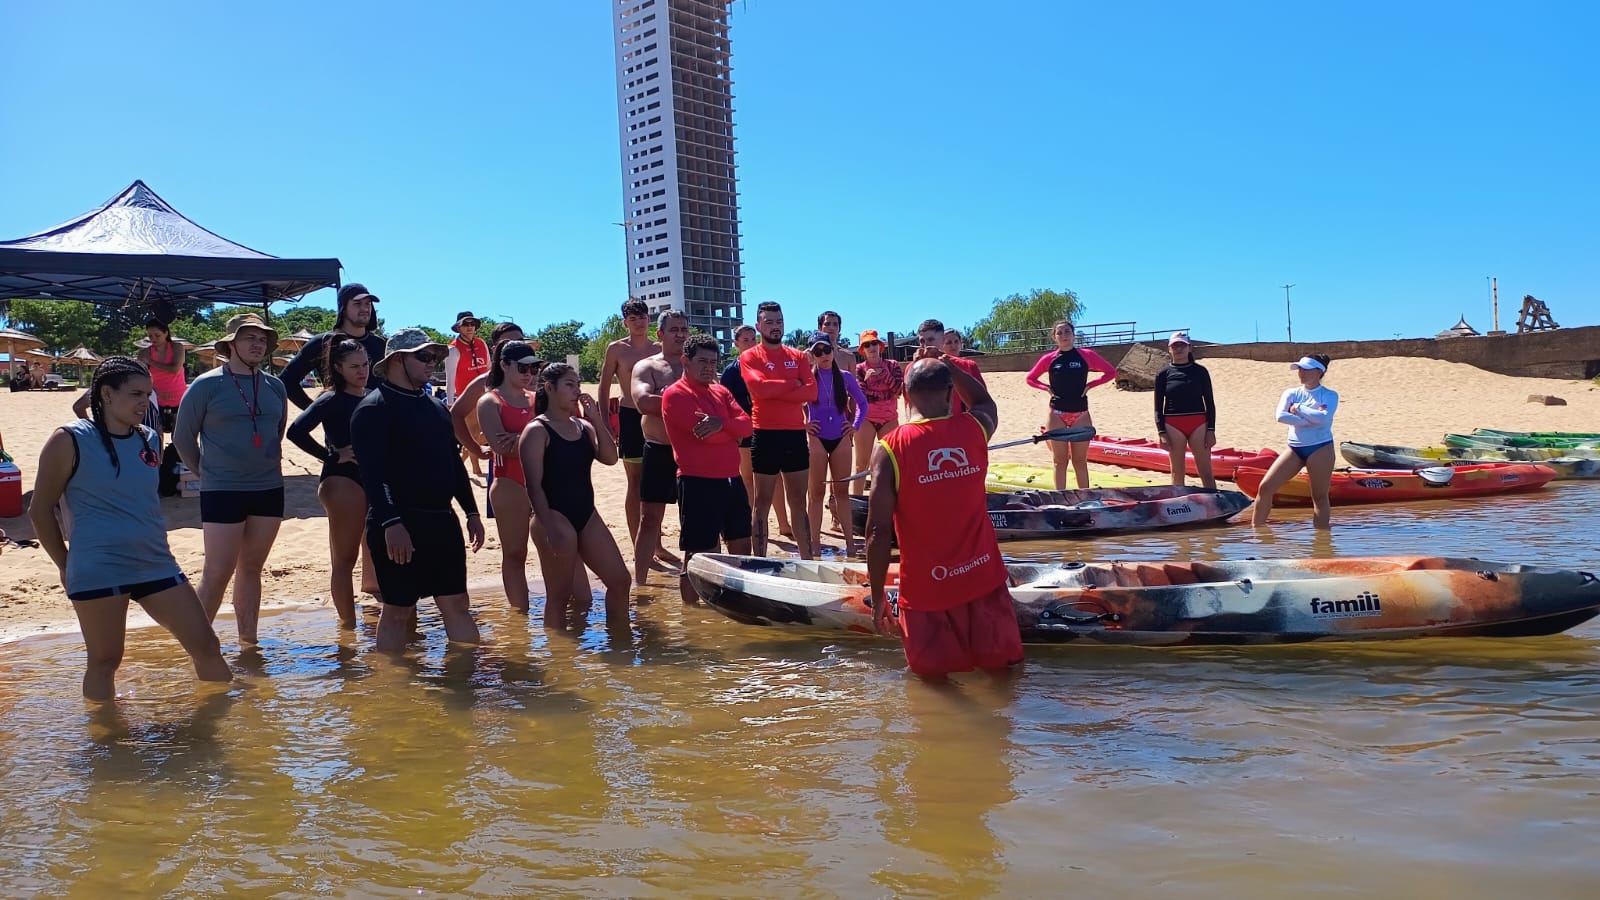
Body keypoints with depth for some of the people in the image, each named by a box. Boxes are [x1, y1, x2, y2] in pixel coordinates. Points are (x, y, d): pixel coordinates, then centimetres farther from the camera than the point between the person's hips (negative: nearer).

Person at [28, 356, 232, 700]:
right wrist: (66, 567, 2)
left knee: (206, 647, 5)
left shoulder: (148, 440, 9)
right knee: (104, 662, 4)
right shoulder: (69, 440, -7)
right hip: (98, 571, -5)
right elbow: (41, 511, -1)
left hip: (156, 565, 5)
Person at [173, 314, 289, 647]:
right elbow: (183, 437, 2)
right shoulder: (206, 385, -6)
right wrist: (209, 473, 8)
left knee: (251, 568, 12)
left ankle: (248, 642, 19)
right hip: (222, 493, -4)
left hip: (269, 490, 4)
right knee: (218, 573, -4)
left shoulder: (275, 387, 7)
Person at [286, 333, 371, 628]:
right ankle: (348, 625, 5)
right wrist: (332, 455, -14)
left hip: (373, 480, 7)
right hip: (342, 481, -7)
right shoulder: (333, 400, -8)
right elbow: (296, 431, -21)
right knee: (344, 559, 0)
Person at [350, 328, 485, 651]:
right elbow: (372, 471, -19)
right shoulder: (374, 408, -8)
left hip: (443, 521, 7)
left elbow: (454, 463, 21)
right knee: (398, 612, 1)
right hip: (399, 525, -7)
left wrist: (472, 512, 17)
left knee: (457, 605, 7)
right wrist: (391, 523, -27)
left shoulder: (435, 406, 16)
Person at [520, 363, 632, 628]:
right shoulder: (537, 430, -9)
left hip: (587, 516, 7)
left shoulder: (584, 426, 11)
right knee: (559, 594, 0)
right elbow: (534, 484, -14)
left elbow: (609, 458, 0)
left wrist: (596, 419, -6)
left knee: (619, 580, 7)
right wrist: (550, 527, -21)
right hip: (556, 517, -7)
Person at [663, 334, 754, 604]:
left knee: (742, 547, 16)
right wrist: (733, 431, -2)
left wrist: (722, 423, -19)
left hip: (732, 479, 8)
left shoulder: (721, 392, 16)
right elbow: (705, 432, -20)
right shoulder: (675, 395, -8)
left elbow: (747, 424, 1)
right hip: (698, 483, -8)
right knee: (697, 557, -2)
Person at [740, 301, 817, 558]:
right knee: (763, 503, 2)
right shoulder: (749, 357, -1)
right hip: (766, 434, -4)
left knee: (799, 502, 11)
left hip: (796, 434, 5)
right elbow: (759, 387, -19)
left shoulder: (797, 356, 12)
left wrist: (775, 390, -12)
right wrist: (792, 384, -7)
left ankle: (807, 560, 17)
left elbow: (812, 391, -3)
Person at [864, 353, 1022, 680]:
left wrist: (878, 597, -5)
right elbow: (986, 402, 24)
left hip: (926, 591, -3)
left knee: (934, 679, 14)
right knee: (1001, 668, 20)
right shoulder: (974, 429, -4)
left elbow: (879, 532, -14)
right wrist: (948, 366, 21)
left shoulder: (890, 448, -14)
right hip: (983, 579, 3)